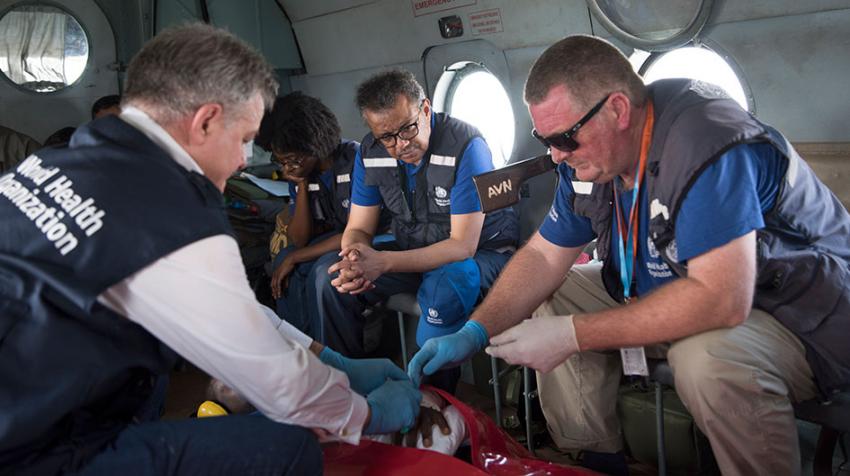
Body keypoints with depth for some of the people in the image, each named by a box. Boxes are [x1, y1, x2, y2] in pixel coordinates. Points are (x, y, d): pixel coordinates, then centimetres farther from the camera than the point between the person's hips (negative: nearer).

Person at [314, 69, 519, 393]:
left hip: (480, 251, -5)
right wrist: (356, 259, -27)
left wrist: (384, 262, -35)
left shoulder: (466, 146, -25)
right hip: (414, 252, 6)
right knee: (330, 274, -12)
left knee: (444, 286, -38)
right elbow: (358, 229, -1)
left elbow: (462, 245, -26)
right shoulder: (370, 152, -6)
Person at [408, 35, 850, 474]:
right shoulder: (587, 152, -6)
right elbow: (543, 256, 0)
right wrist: (474, 333, -13)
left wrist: (573, 335, -33)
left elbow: (722, 299, -38)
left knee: (707, 358, -38)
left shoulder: (704, 144, -32)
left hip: (798, 315, -8)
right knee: (552, 298, 0)